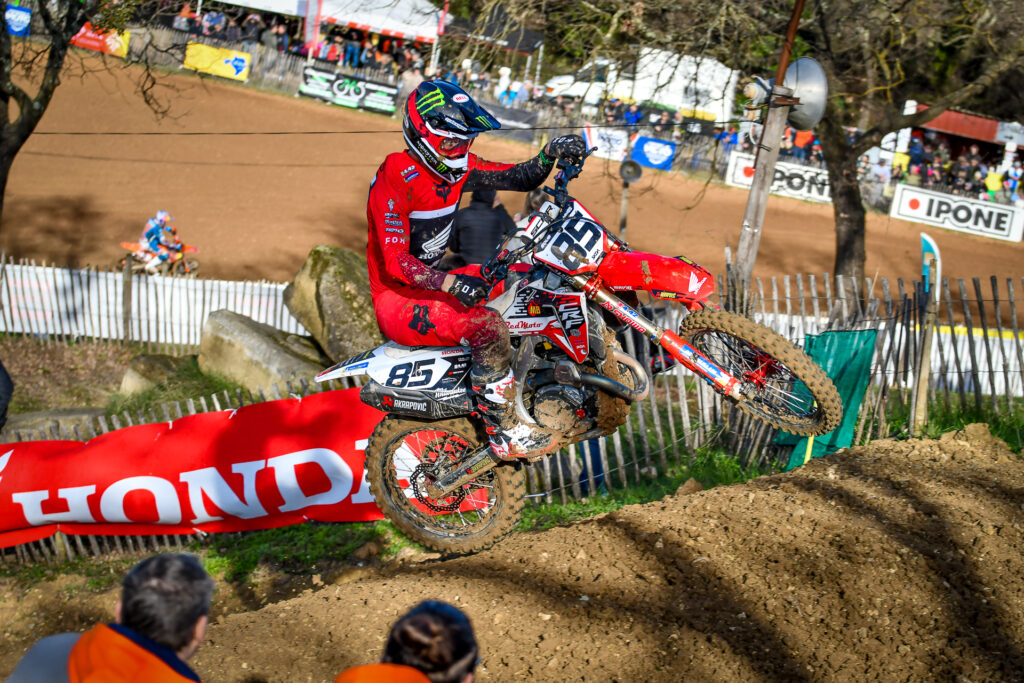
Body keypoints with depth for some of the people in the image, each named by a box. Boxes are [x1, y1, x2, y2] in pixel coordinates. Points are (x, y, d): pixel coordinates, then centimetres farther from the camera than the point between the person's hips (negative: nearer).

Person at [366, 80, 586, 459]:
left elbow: (521, 178, 6)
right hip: (397, 302, -10)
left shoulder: (456, 166, 3)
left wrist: (552, 153, -15)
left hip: (428, 284, 10)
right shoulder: (395, 179, -22)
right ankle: (503, 434, -18)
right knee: (488, 327, -29)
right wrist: (451, 283, -42)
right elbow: (396, 261, -28)